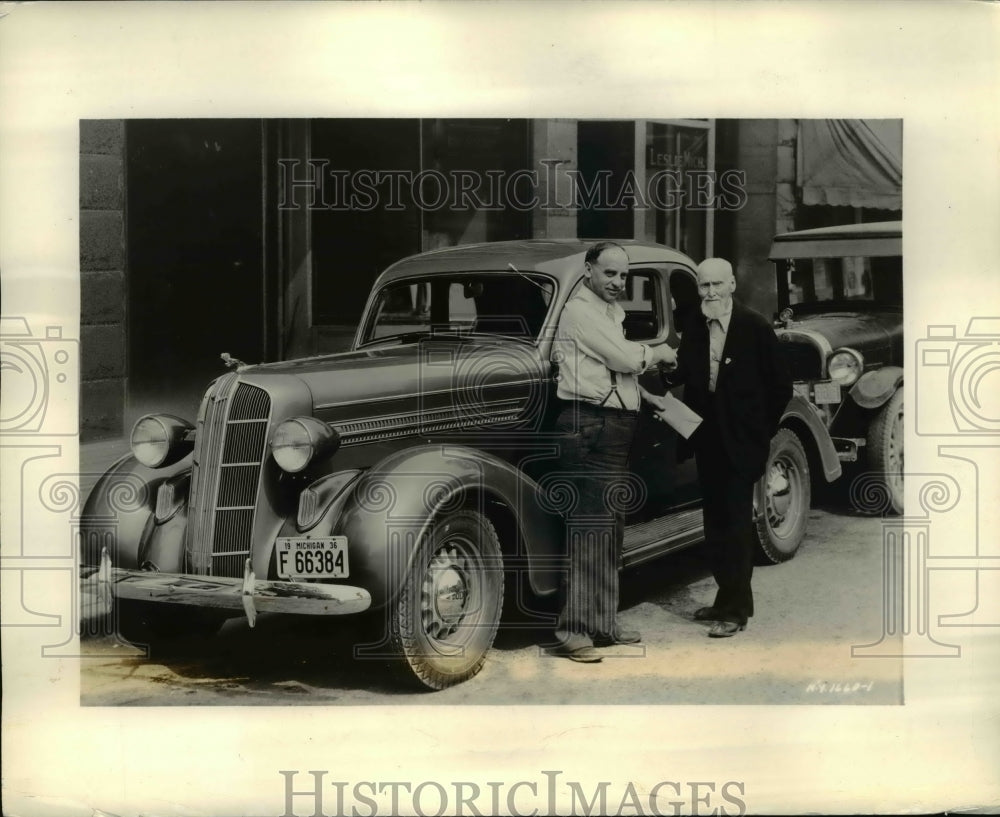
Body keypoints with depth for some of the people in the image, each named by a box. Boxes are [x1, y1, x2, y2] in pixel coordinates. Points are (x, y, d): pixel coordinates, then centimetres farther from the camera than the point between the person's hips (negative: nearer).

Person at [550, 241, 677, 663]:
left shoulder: (609, 312, 21)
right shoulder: (580, 311, -10)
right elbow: (626, 358, -17)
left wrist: (645, 393, 12)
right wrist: (656, 353, 1)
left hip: (614, 426, 10)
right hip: (589, 425, -10)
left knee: (610, 528, 13)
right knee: (588, 527, -11)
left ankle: (602, 624, 21)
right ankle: (572, 629, -8)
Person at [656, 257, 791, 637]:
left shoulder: (755, 327, -9)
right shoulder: (693, 327, 6)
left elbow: (780, 385, -4)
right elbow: (687, 374, 6)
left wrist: (762, 431, -2)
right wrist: (671, 371, -16)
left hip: (740, 441, -6)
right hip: (707, 437, 6)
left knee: (736, 522, -4)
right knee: (715, 521, 12)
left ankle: (735, 609, 1)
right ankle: (728, 598, 24)